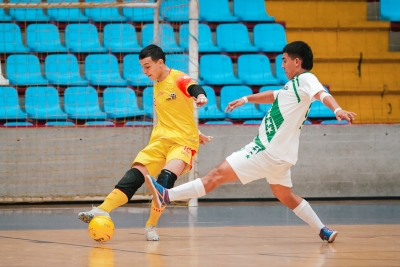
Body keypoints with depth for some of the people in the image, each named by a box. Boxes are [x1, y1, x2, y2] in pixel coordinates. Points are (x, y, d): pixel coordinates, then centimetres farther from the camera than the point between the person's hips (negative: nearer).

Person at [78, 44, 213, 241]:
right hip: (160, 140, 6)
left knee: (167, 176, -28)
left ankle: (151, 226, -18)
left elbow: (194, 88, -31)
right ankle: (103, 211, -22)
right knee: (135, 174, -12)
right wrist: (194, 133, 28)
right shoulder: (157, 87, 16)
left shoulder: (179, 79, -8)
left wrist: (200, 96, -55)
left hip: (183, 141, -6)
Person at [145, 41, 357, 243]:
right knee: (284, 196, 26)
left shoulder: (305, 80, -13)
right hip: (276, 152, 10)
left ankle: (166, 196, -9)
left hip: (269, 151, -10)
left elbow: (322, 94, -34)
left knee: (219, 174, -9)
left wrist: (337, 109, -52)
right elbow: (273, 96, 35)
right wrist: (246, 99, 37)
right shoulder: (294, 84, 16)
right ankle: (324, 232, 29)